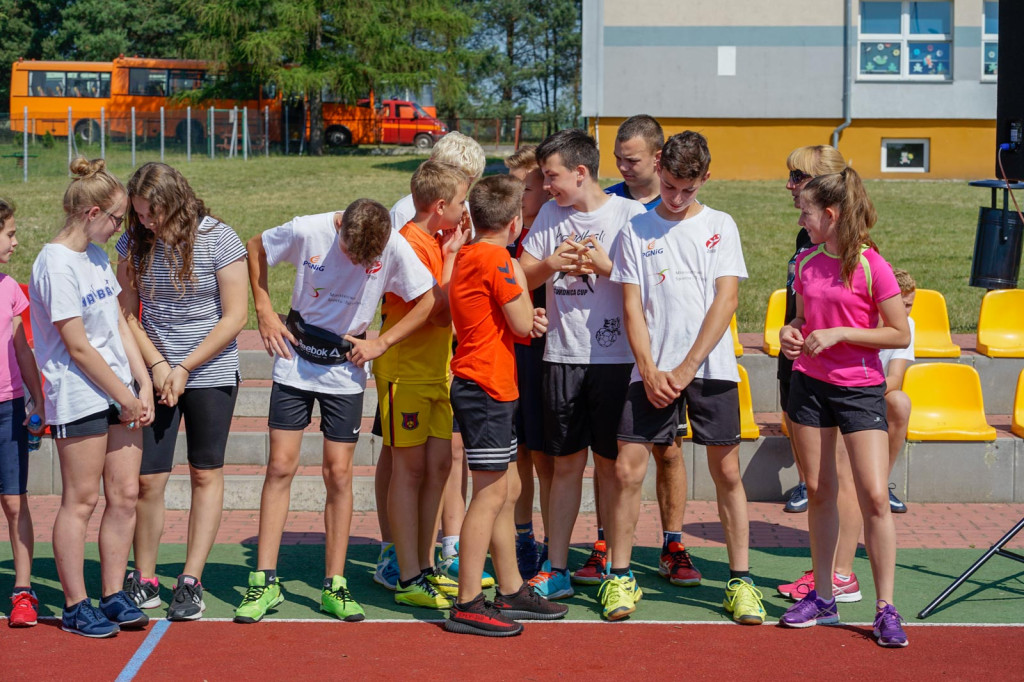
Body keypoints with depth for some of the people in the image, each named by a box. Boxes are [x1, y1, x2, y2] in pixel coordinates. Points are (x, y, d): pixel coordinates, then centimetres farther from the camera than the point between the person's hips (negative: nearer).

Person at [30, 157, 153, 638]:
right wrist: (125, 396, -9)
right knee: (80, 501, -1)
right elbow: (78, 348, -15)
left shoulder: (96, 257, 13)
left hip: (120, 393, 8)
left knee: (125, 494, 7)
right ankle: (75, 607, 8)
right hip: (79, 396, -8)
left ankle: (113, 596, 16)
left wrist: (143, 385, 5)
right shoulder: (56, 264, -14)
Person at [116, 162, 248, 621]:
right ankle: (144, 581, 13)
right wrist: (156, 365, -9)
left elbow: (235, 317, -10)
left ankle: (191, 581, 12)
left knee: (206, 475, 5)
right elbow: (127, 313, 4)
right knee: (148, 479, -1)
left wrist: (185, 368, -12)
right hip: (153, 374, 2)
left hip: (211, 374, -2)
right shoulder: (134, 243, 0)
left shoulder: (218, 239, -11)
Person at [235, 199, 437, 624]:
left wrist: (381, 343, -8)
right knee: (281, 466, -3)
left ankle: (334, 587, 9)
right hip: (295, 362, 0)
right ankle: (265, 582, 4)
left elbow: (428, 301, -4)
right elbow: (255, 247, 3)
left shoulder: (394, 247, -15)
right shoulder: (306, 231, -15)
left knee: (339, 473, 0)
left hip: (346, 370, 0)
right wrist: (264, 312, -2)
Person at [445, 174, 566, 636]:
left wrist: (528, 317, 3)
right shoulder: (495, 260, -15)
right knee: (490, 493, -8)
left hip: (479, 387, 10)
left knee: (507, 491, 15)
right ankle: (468, 606, -6)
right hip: (487, 386, -10)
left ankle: (512, 592, 23)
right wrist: (520, 277, 1)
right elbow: (522, 324, -11)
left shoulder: (466, 255, 15)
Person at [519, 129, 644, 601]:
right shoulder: (550, 214, 11)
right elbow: (523, 278, 11)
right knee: (564, 463, 7)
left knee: (611, 464, 2)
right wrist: (552, 264, -8)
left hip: (615, 355, -4)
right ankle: (556, 570, 12)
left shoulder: (629, 214, -3)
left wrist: (605, 265, -16)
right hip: (562, 354, 4)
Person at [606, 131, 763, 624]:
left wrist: (686, 369, -9)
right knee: (627, 471, -5)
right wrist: (650, 372, -8)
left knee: (727, 473, 1)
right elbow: (632, 307, 3)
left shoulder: (720, 226, 6)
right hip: (653, 370, 0)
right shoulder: (636, 229, 6)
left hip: (711, 367, 0)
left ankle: (740, 580, 11)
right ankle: (619, 577, 9)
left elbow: (726, 300, -2)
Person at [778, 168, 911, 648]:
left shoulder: (871, 266, -11)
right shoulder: (806, 263, 5)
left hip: (860, 388, -5)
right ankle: (822, 597, 20)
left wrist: (838, 333, -16)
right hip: (809, 384, 5)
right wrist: (791, 333, -3)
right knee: (818, 492, 9)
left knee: (875, 496, -9)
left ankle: (886, 608, -2)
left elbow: (900, 334, -10)